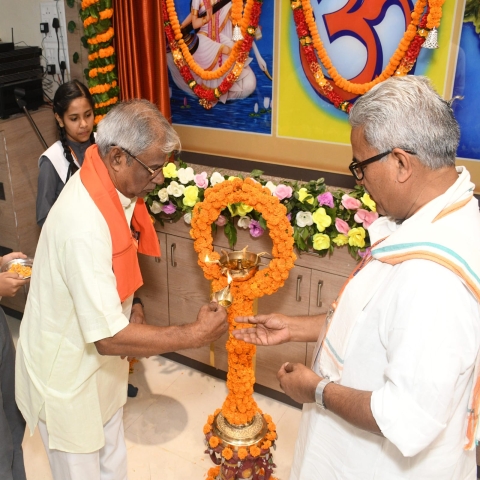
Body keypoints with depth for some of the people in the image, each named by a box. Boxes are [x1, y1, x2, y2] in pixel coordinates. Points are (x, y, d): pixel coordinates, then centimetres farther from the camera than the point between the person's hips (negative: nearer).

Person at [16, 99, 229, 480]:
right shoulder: (84, 225, -36)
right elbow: (110, 337, -33)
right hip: (68, 374, -8)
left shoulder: (111, 190, -7)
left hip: (97, 364, 8)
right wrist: (195, 334, -27)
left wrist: (127, 308, 6)